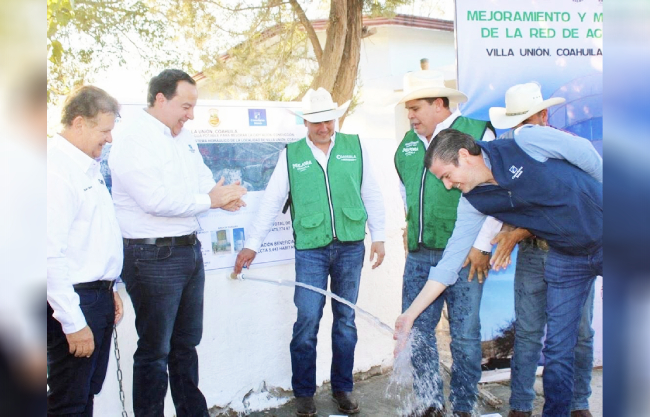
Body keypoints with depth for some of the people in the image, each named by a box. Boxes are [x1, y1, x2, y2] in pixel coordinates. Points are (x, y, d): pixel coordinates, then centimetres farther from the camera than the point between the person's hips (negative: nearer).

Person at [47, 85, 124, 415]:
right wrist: (74, 323, -21)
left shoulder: (87, 166, 12)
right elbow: (51, 255, -23)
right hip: (75, 301, -9)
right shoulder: (56, 169, -18)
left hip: (99, 296, 9)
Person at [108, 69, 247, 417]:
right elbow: (157, 200, -24)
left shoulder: (183, 137, 13)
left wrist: (222, 195, -9)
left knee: (186, 342, 20)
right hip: (153, 257, -9)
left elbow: (203, 179, 14)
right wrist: (209, 200, -16)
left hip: (189, 250, 9)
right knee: (155, 350, 3)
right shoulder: (134, 140, -15)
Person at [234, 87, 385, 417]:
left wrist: (378, 236, 6)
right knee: (307, 321, -2)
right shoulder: (291, 155, 4)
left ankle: (342, 389, 25)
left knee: (346, 320, 10)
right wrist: (252, 245, 2)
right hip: (310, 249, -1)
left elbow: (371, 194, 9)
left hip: (350, 247, 1)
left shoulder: (355, 146, 6)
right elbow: (271, 202, 4)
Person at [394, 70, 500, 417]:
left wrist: (482, 246, -10)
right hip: (419, 255, 5)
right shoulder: (407, 143, 12)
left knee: (465, 334, 4)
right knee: (415, 330, 7)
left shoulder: (477, 133, -5)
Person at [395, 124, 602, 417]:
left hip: (600, 236, -3)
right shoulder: (473, 203, -9)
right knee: (557, 350, 3)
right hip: (565, 258, 3)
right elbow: (450, 262, -7)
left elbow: (591, 157, -9)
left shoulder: (526, 141, -23)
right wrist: (411, 313, -9)